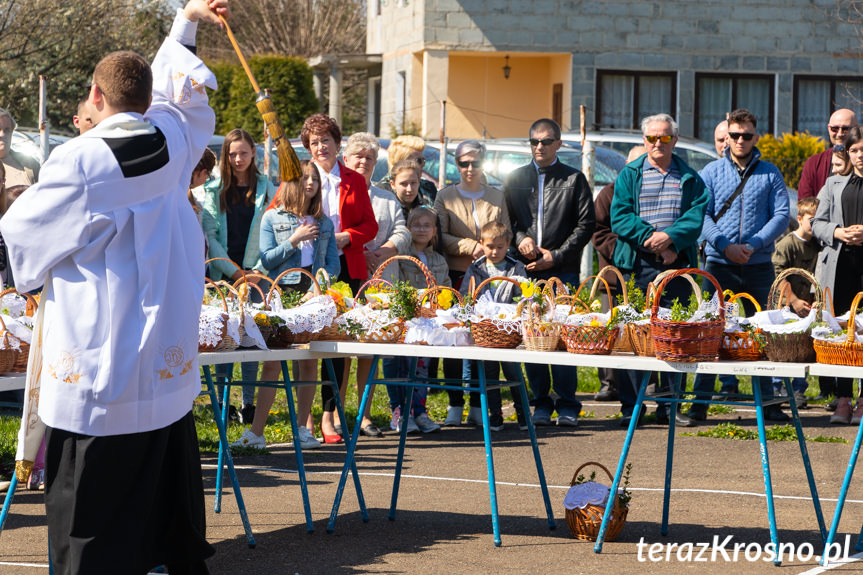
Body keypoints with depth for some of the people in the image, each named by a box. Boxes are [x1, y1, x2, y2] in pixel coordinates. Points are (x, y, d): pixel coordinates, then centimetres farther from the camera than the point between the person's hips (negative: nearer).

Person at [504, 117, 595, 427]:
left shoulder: (574, 179, 7)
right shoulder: (516, 178, 16)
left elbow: (585, 224, 2)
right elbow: (504, 219, 14)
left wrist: (555, 256, -6)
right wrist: (520, 238, -6)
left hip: (563, 271, -3)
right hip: (526, 270, 3)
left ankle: (567, 404, 0)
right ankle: (541, 402, 10)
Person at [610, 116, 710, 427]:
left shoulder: (689, 178, 12)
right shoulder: (629, 175, 9)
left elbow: (698, 215, -1)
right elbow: (620, 216, -2)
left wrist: (670, 237, -17)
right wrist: (650, 238, -15)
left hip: (676, 265, 1)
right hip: (636, 266, -1)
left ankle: (670, 405, 8)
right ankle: (630, 407, 2)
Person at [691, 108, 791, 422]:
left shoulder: (770, 174, 8)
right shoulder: (711, 172, 8)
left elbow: (781, 215, 1)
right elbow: (701, 215, 1)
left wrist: (752, 245, -12)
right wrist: (725, 246, -14)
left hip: (758, 265, 1)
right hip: (719, 265, -1)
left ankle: (766, 400, 12)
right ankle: (701, 400, 1)